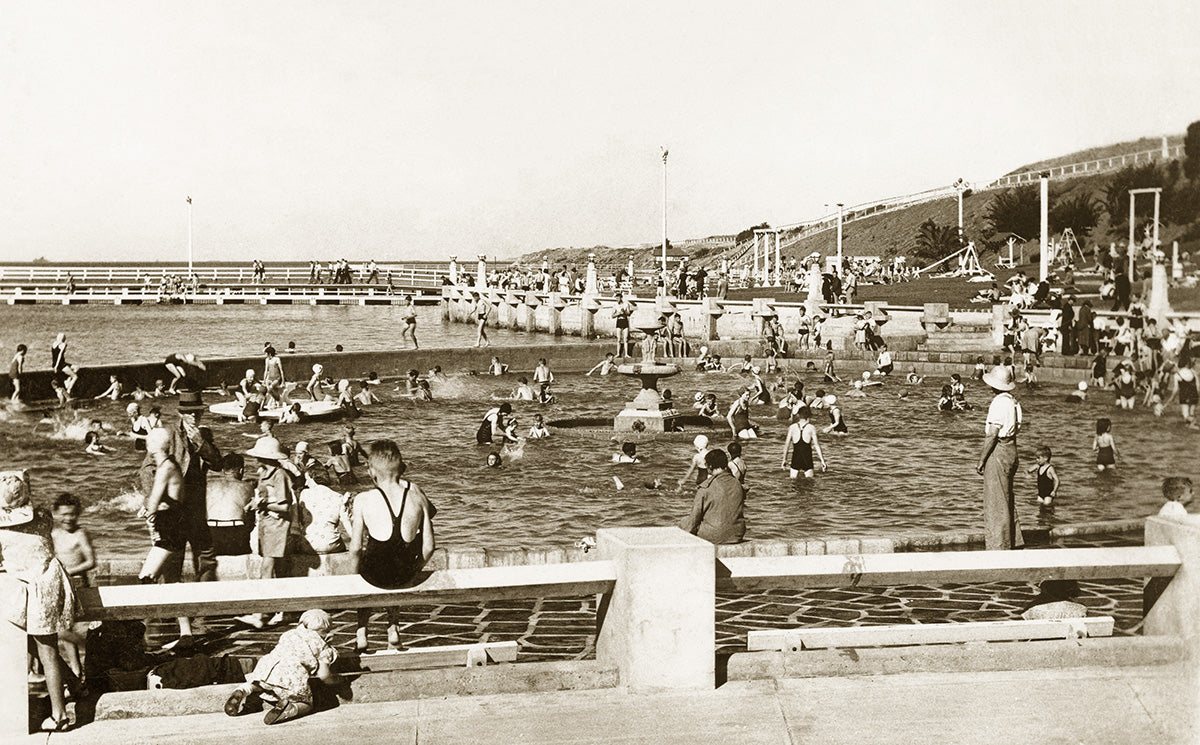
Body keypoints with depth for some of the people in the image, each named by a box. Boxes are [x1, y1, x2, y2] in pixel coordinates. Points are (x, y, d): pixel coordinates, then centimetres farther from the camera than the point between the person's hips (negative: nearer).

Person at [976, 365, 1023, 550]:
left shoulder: (998, 403, -19)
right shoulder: (1013, 402, 8)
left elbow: (992, 435, -19)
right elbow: (1014, 430, 12)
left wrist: (982, 460, -14)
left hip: (998, 451, -9)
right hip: (1011, 449, 9)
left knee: (996, 501, -1)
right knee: (1006, 498, 18)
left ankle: (997, 544, 3)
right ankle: (1012, 540, 25)